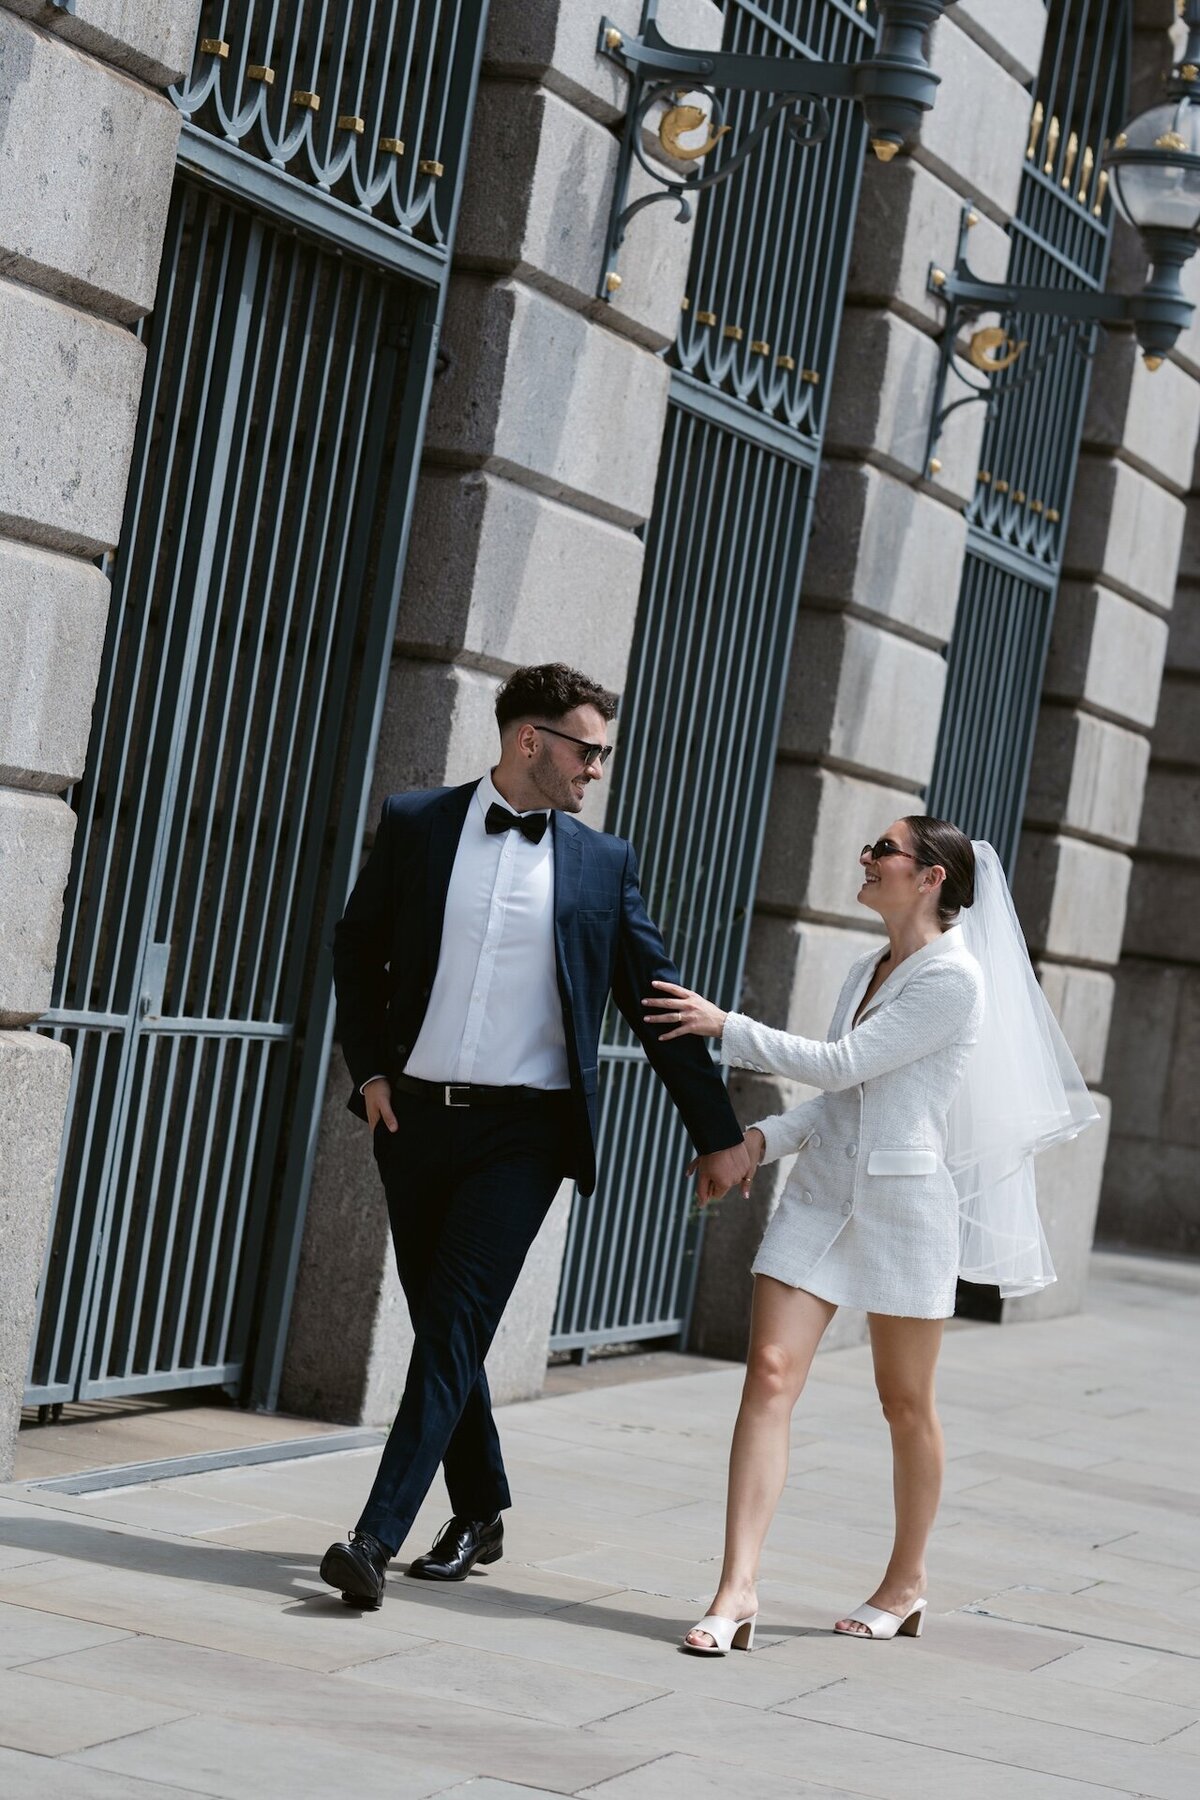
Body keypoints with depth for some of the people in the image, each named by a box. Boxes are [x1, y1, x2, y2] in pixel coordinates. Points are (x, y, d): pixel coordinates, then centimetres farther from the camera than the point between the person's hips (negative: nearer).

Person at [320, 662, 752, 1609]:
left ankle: (378, 1536, -16)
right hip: (415, 1115, 2)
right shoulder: (416, 824, 4)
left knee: (457, 1324, -12)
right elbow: (357, 947, 14)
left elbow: (657, 1003, 7)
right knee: (440, 1325, 10)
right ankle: (479, 1514, 27)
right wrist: (369, 1068, 3)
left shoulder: (604, 864, 4)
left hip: (523, 1130, -2)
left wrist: (718, 1132, 6)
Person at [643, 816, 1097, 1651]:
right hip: (823, 1190, 7)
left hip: (905, 1198, -7)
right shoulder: (867, 971, 15)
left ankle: (906, 1584, 25)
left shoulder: (953, 978, -11)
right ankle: (738, 1590, -12)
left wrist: (726, 1027, -12)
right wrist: (761, 1139, 0)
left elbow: (843, 1065, -15)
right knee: (770, 1375, -8)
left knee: (905, 1402, 8)